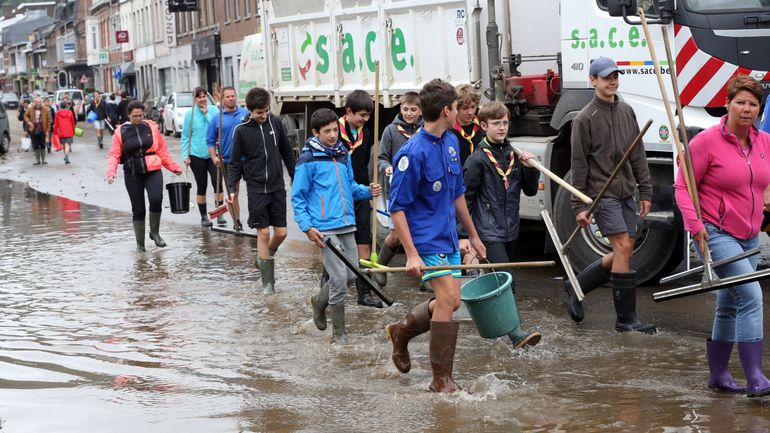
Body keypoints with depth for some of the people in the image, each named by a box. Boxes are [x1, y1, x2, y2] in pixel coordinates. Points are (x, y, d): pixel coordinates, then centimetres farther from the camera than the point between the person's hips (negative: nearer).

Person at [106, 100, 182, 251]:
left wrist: (174, 167, 8)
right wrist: (111, 172, -15)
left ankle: (155, 232, 2)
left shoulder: (152, 127, 4)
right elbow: (114, 155, 0)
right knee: (138, 209, 4)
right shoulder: (121, 132, 2)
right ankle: (140, 243, 18)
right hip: (132, 175, 0)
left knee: (156, 199, -21)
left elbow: (162, 150, 10)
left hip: (153, 171, 0)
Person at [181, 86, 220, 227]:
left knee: (217, 183, -9)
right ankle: (204, 216, 15)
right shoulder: (189, 114, 0)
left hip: (213, 153, 0)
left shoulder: (214, 110, 3)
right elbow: (185, 136, 2)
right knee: (201, 186, 7)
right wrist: (185, 155, -3)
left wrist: (206, 114, -12)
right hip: (197, 155, 0)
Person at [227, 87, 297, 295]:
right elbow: (235, 163, -1)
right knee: (263, 232, -4)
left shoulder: (276, 123, 2)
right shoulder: (241, 130, -6)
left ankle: (264, 257, 32)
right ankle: (267, 282, 3)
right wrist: (232, 189, -11)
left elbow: (288, 154, 11)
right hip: (256, 189, -3)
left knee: (281, 233, 1)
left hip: (277, 187, 3)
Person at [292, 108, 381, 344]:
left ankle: (320, 301, 37)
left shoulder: (344, 154, 11)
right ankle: (339, 332, 5)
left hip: (346, 225, 7)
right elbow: (298, 198, -4)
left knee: (351, 275, 10)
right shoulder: (308, 160, -7)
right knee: (339, 278, -9)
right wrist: (307, 227, -13)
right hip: (325, 228, -6)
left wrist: (367, 191, 0)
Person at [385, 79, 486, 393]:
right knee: (448, 297, -13)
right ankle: (441, 378, -4)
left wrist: (473, 235, 23)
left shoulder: (451, 143, 8)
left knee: (451, 301, 10)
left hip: (448, 236, 8)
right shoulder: (413, 153, -18)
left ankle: (401, 331, 34)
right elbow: (397, 207, -17)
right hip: (427, 237, -8)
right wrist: (411, 254, -21)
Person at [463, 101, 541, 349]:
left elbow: (531, 190, 15)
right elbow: (465, 198, -6)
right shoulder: (478, 159, -8)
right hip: (489, 232, -7)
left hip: (510, 230, 7)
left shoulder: (513, 155, 9)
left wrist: (530, 168, -4)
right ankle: (517, 334, -21)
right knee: (506, 282, -15)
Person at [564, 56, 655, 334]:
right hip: (601, 193, -7)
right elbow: (579, 165, -7)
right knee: (623, 248, -14)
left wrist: (645, 192, 10)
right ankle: (626, 319, -8)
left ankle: (576, 287, 27)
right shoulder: (585, 119, -7)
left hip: (626, 192, 7)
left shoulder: (626, 111, 11)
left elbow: (637, 155, 15)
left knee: (623, 253, 8)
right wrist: (579, 206, -9)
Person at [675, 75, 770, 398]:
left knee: (729, 306, 15)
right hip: (716, 234, -7)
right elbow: (682, 186, -10)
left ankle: (718, 374, 29)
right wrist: (694, 224, -20)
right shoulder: (707, 141, -12)